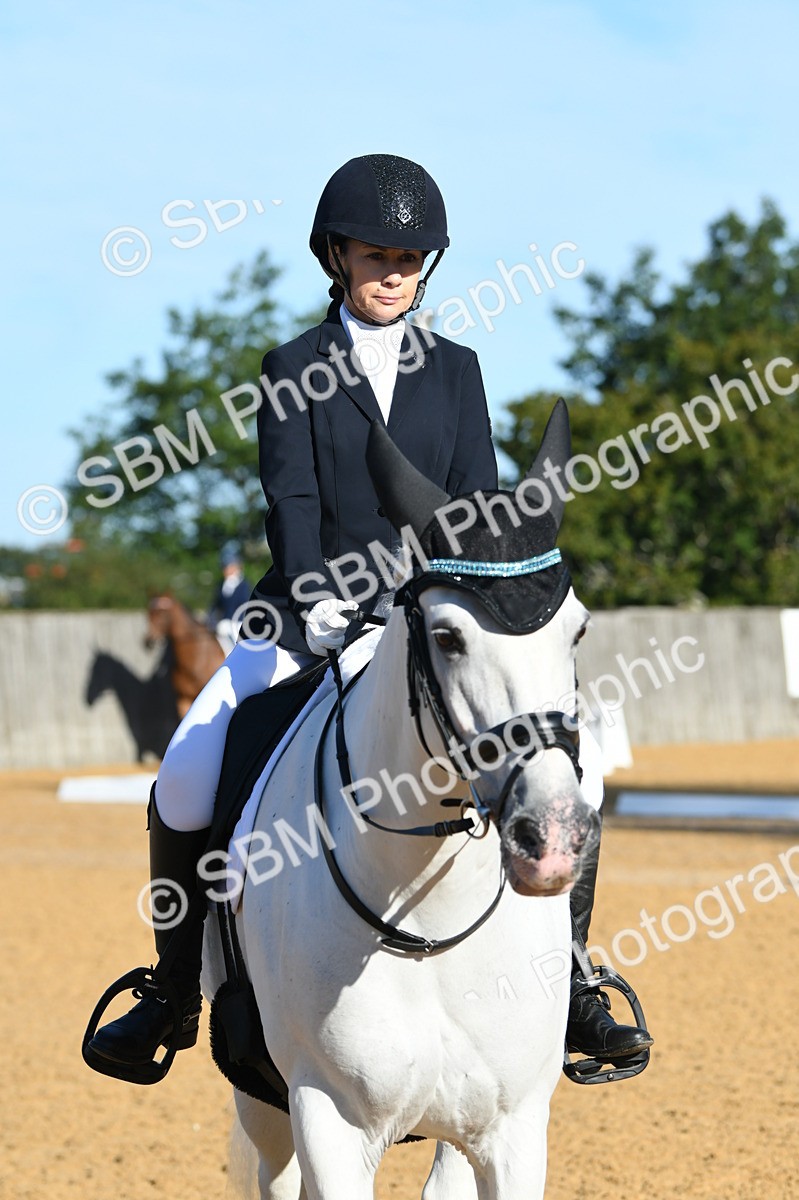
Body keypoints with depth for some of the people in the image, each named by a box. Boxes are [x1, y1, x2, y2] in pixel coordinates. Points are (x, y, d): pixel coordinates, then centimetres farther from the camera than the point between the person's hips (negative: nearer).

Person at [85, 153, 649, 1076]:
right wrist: (314, 597, -26)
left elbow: (476, 500, 0)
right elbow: (290, 495, -8)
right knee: (182, 795, -16)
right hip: (306, 621, -1)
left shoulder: (455, 369, 10)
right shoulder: (294, 368, 5)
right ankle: (175, 992, 5)